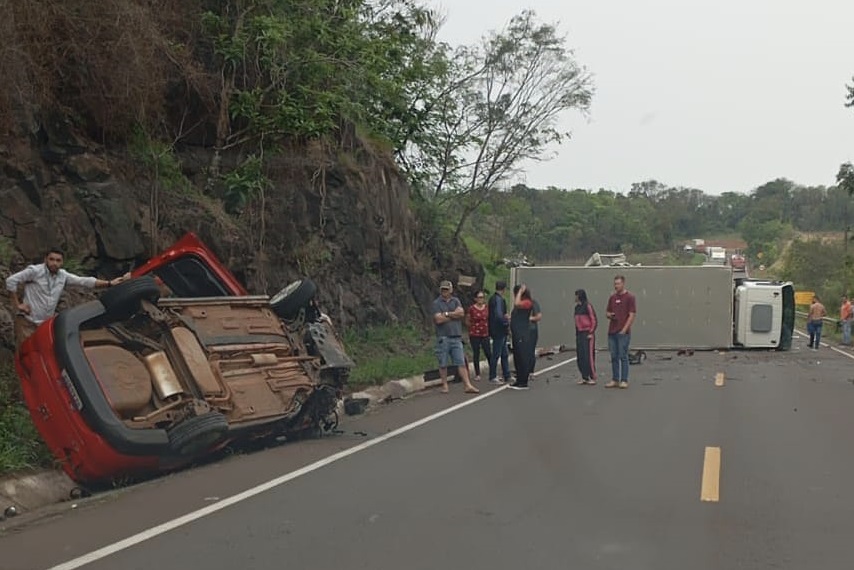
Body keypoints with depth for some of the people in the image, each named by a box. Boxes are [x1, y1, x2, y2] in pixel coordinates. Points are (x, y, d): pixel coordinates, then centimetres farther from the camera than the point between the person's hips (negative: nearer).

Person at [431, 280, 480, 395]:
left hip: (456, 337, 3)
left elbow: (462, 313, -4)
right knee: (443, 364, 4)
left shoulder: (456, 301, 12)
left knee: (461, 363, -1)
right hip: (443, 337, -3)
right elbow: (438, 319, -12)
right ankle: (444, 385, 14)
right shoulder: (436, 303, 1)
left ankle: (468, 386, -3)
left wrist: (447, 314, -9)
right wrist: (455, 314, -3)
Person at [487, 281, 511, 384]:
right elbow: (499, 316, -26)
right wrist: (507, 321, -12)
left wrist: (506, 315, 8)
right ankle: (493, 377, 6)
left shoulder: (493, 298, 12)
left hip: (501, 332, 10)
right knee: (496, 355, -1)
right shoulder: (498, 299, -19)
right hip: (499, 331, -10)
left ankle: (506, 376, 21)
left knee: (505, 354, 15)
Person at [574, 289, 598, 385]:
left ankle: (592, 377, 0)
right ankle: (584, 377, 14)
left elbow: (594, 320, -10)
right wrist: (576, 333, 13)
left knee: (589, 355, -6)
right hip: (579, 334, 8)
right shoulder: (577, 307, 14)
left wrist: (591, 333, -12)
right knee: (580, 356, 6)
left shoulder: (587, 306, -9)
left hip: (587, 334, -8)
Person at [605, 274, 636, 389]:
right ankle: (615, 380, 14)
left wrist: (624, 329, -15)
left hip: (623, 332, -6)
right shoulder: (612, 298, 13)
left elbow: (632, 315, -9)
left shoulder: (630, 297, -5)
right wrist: (609, 315, -5)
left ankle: (624, 380, 3)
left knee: (623, 356, -3)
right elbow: (607, 312, 20)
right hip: (612, 332, 6)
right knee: (614, 357, 8)